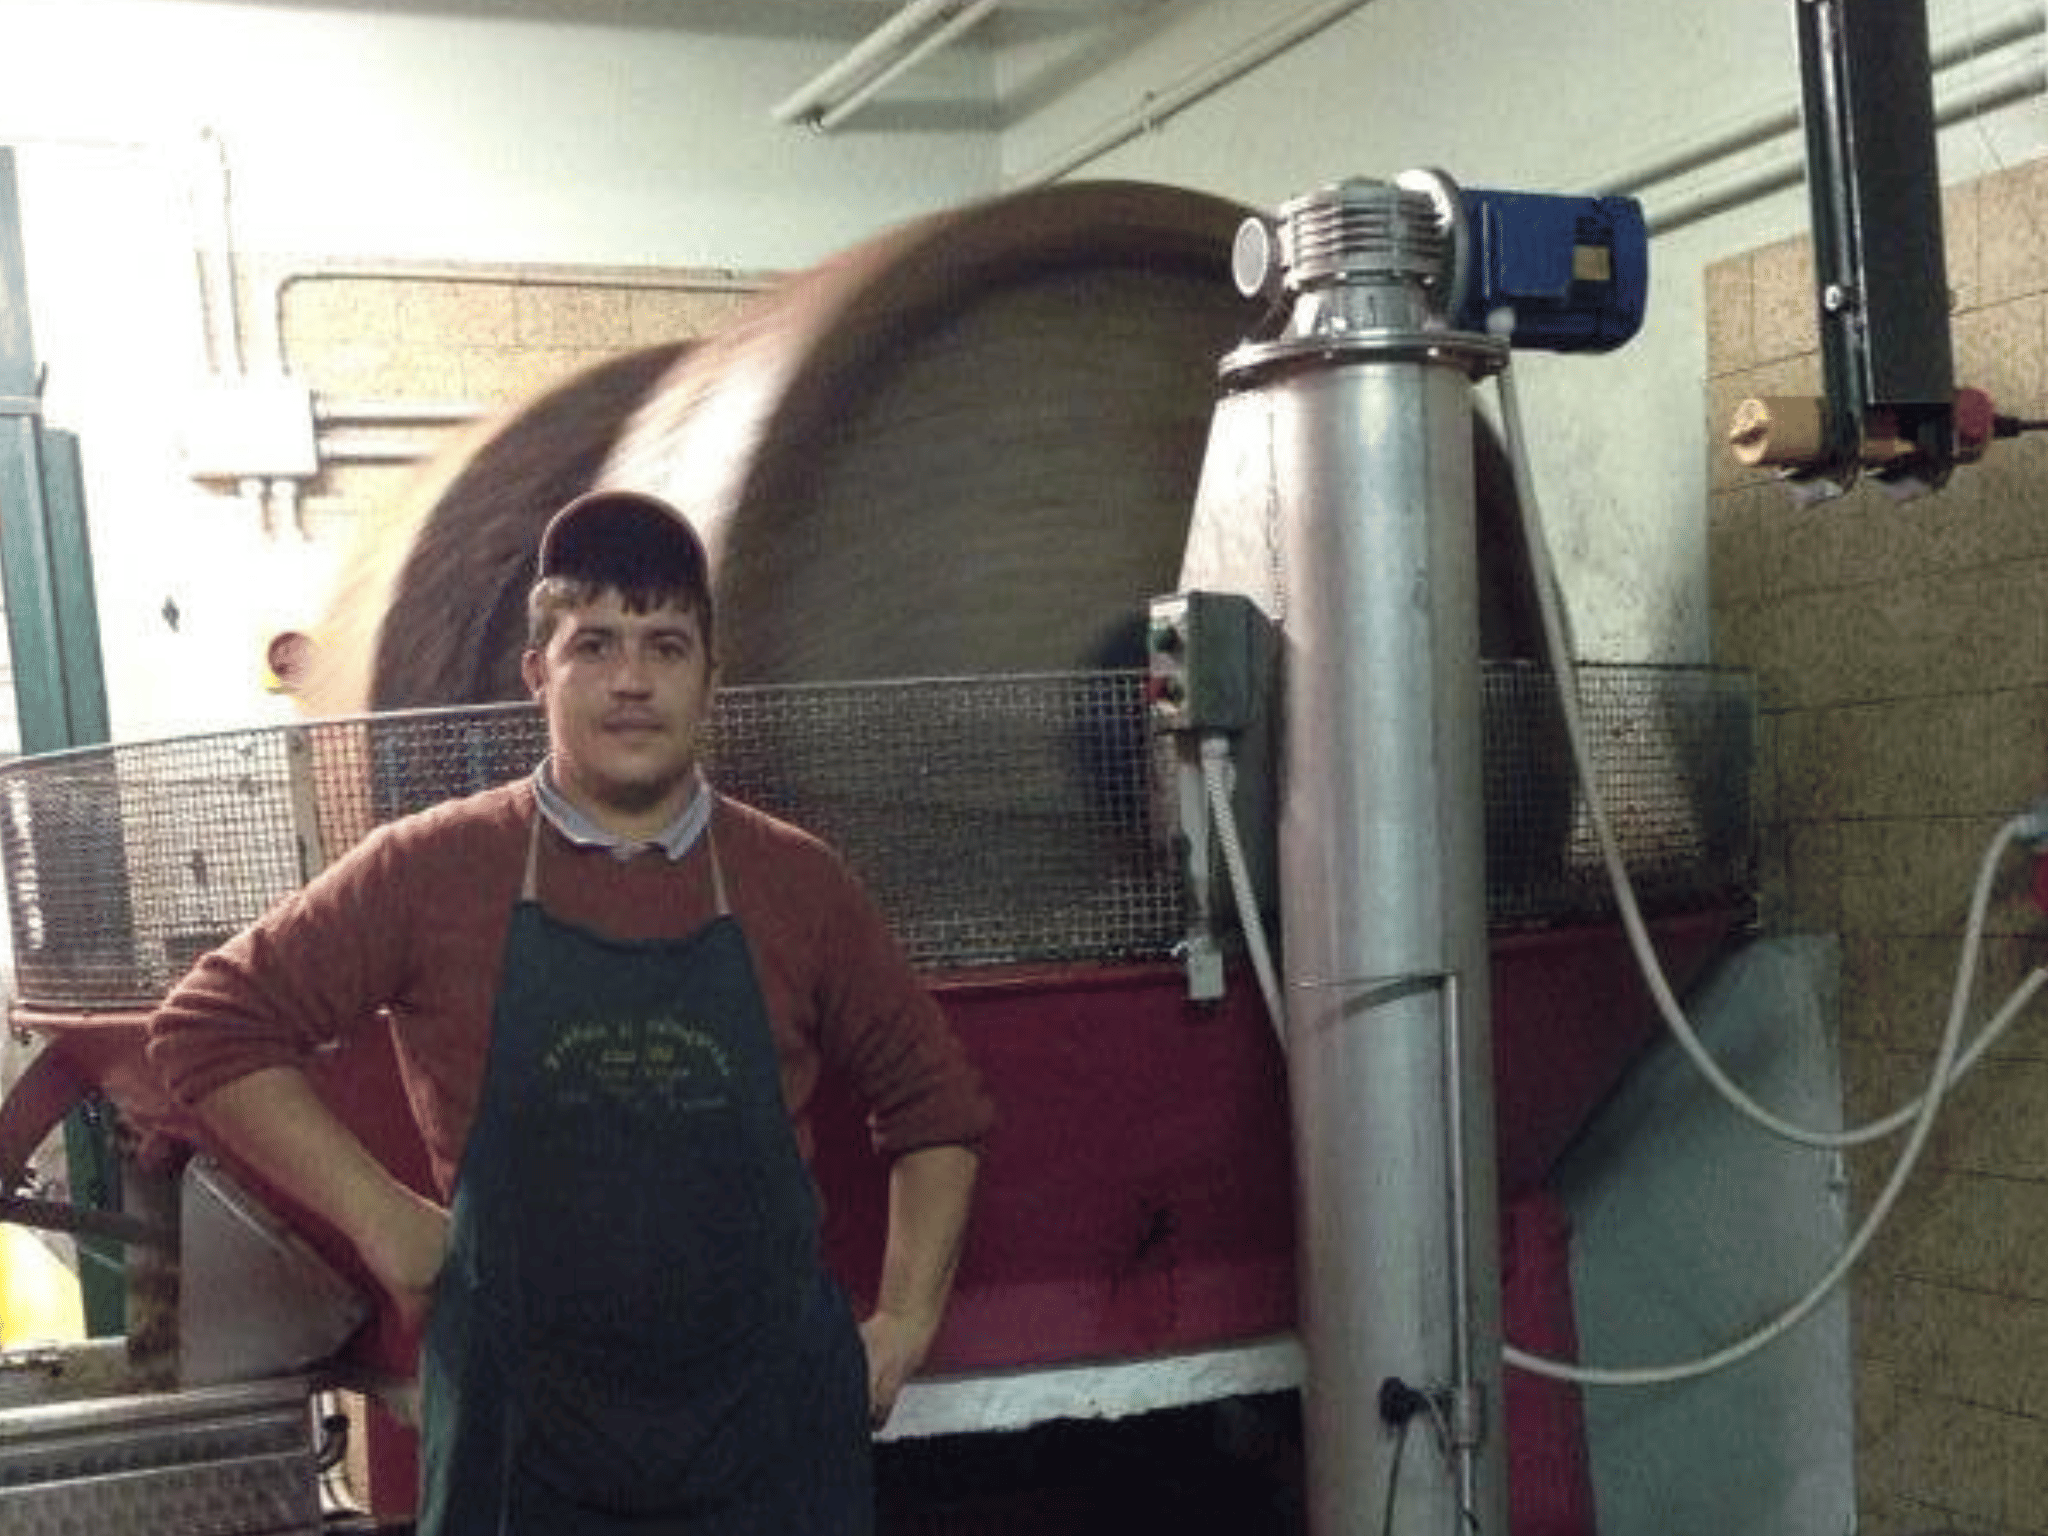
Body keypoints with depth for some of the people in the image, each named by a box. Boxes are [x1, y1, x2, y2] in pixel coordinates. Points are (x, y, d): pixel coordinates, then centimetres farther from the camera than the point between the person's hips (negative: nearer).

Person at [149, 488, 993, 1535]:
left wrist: (906, 1322, 4)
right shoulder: (432, 872, -2)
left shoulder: (796, 884, 3)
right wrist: (383, 1220, -4)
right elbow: (211, 1026, 2)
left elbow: (933, 1102, 13)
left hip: (774, 1439, 1)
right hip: (525, 1446, -1)